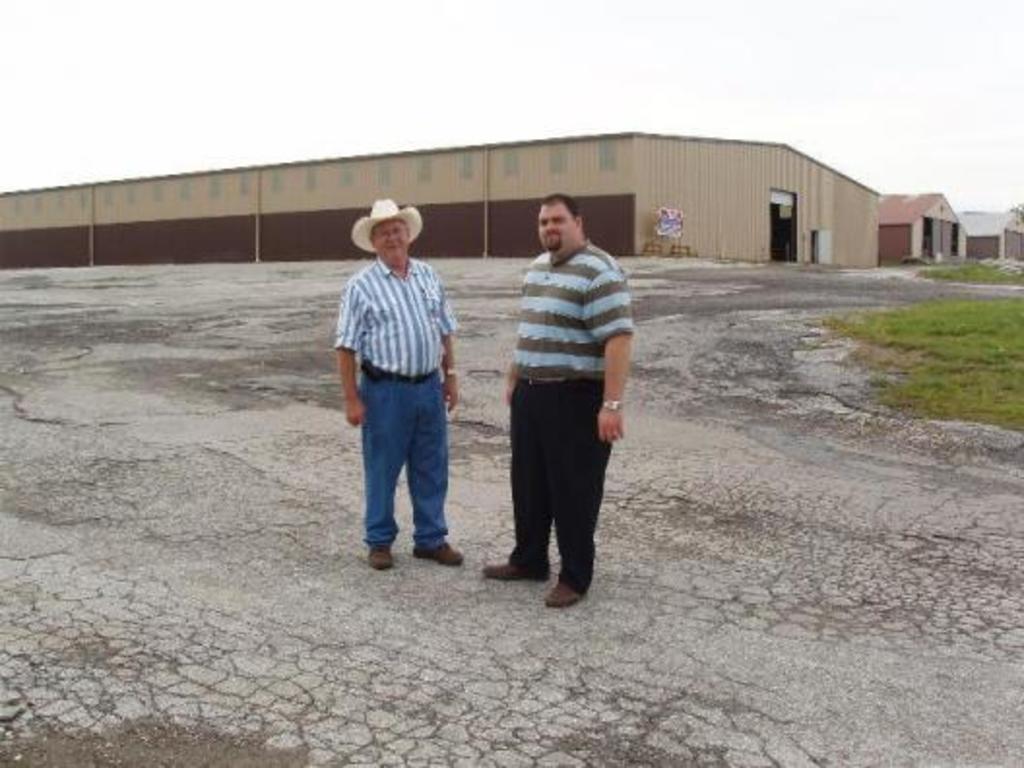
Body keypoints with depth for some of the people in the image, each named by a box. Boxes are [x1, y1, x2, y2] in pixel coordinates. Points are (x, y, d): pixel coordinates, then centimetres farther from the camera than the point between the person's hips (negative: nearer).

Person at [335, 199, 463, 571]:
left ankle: (431, 539, 25)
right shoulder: (361, 285, -6)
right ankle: (380, 541, 22)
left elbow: (445, 331, 15)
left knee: (432, 469, 11)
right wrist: (351, 399, -11)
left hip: (429, 387, 4)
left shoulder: (428, 275, 8)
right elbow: (346, 347, -7)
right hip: (385, 390, -4)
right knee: (382, 470, 7)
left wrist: (450, 376, 12)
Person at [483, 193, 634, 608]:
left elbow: (618, 338, -22)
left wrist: (612, 404, -27)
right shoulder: (537, 267, 13)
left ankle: (575, 577, 16)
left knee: (573, 490, 2)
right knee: (528, 483, 17)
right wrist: (513, 379, 23)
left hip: (576, 398, -8)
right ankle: (528, 560, 33)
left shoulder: (598, 271, -16)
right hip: (531, 394, 9)